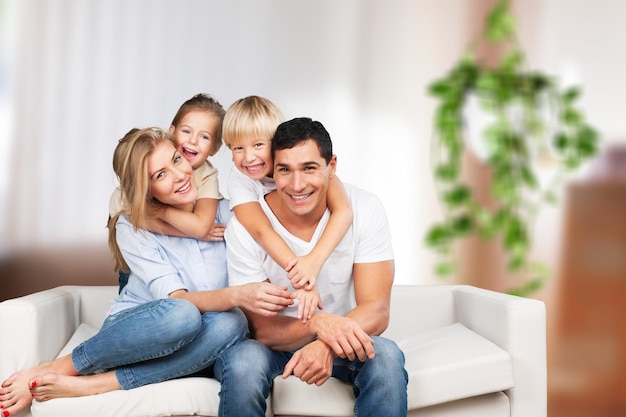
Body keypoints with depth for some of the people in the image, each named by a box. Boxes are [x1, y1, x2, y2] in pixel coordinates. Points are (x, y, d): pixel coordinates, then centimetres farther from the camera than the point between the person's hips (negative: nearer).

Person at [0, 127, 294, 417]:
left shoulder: (224, 211, -3)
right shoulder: (132, 228, -10)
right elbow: (177, 300, -23)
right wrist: (237, 295, -41)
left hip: (178, 348, 3)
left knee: (231, 324, -33)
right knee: (182, 315, -38)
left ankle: (88, 386, -28)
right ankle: (55, 369, -21)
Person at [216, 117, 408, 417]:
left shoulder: (365, 210, -15)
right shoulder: (244, 225, -18)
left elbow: (376, 311, -18)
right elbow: (261, 327, -17)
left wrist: (326, 345, -39)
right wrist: (318, 323, -38)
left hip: (341, 341, 1)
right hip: (275, 341, -1)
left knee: (386, 357, -31)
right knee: (243, 362, -34)